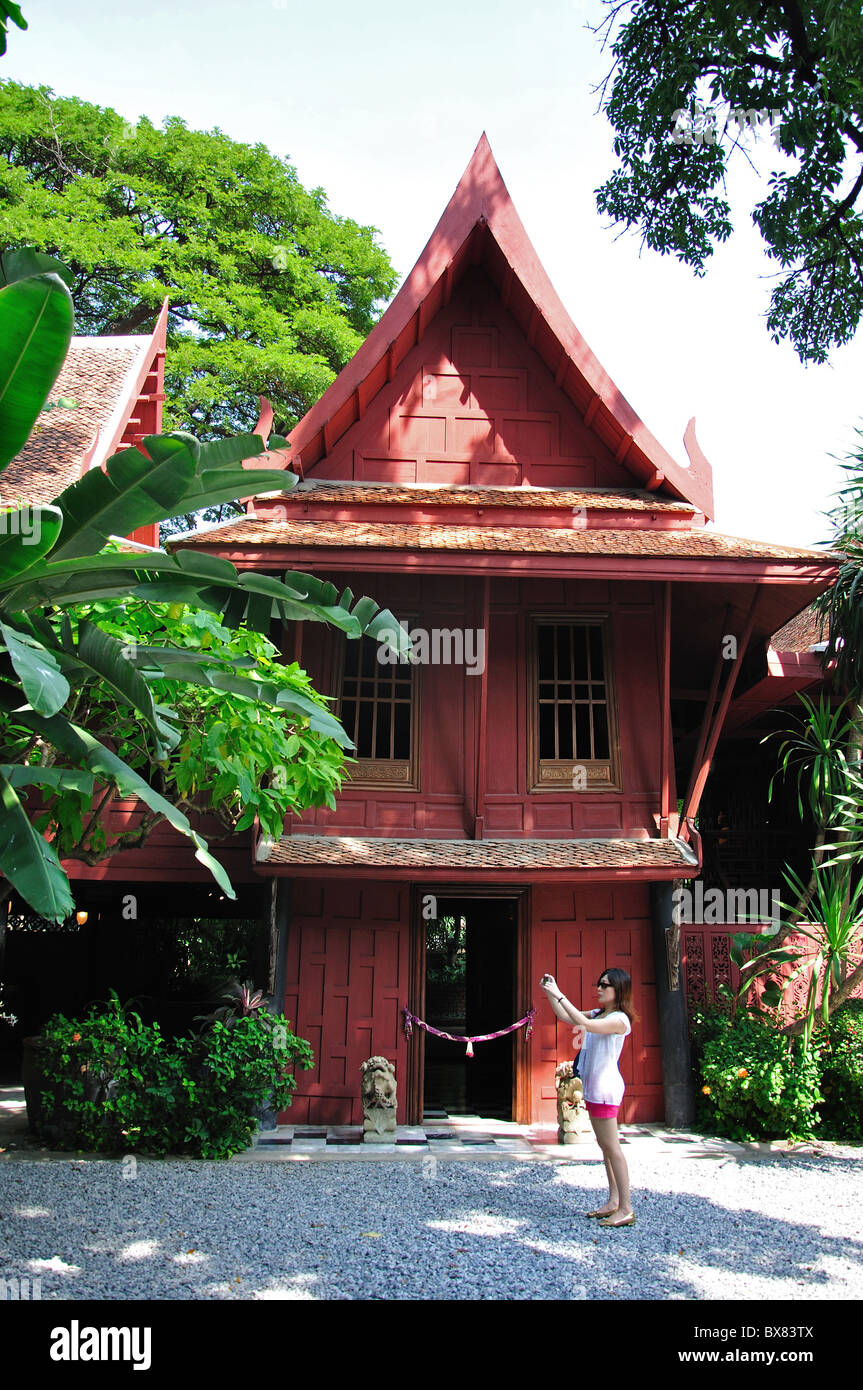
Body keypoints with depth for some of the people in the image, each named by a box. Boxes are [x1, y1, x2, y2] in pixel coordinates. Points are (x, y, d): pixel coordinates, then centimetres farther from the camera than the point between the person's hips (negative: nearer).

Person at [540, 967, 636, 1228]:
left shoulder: (619, 1020, -15)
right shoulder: (598, 1014, 12)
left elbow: (584, 1023, -29)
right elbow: (565, 1016, 16)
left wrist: (559, 995, -27)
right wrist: (550, 993, 2)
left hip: (606, 1087, -9)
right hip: (592, 1087, 9)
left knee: (611, 1146, -7)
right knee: (605, 1145, 12)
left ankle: (626, 1209, -4)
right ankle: (613, 1201, 19)